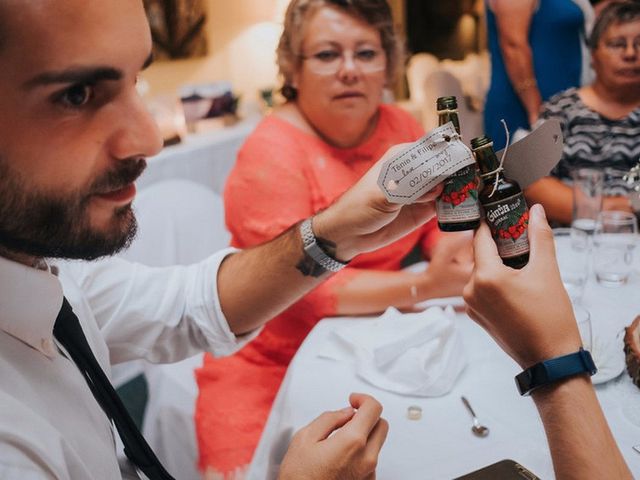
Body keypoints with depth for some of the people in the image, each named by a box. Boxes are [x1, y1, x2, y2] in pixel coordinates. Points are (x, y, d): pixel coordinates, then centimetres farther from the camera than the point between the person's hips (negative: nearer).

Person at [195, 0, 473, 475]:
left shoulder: (402, 129, 0)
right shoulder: (270, 154, -17)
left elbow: (439, 222, 6)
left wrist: (459, 252, -18)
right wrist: (424, 286, -30)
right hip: (271, 367, -4)